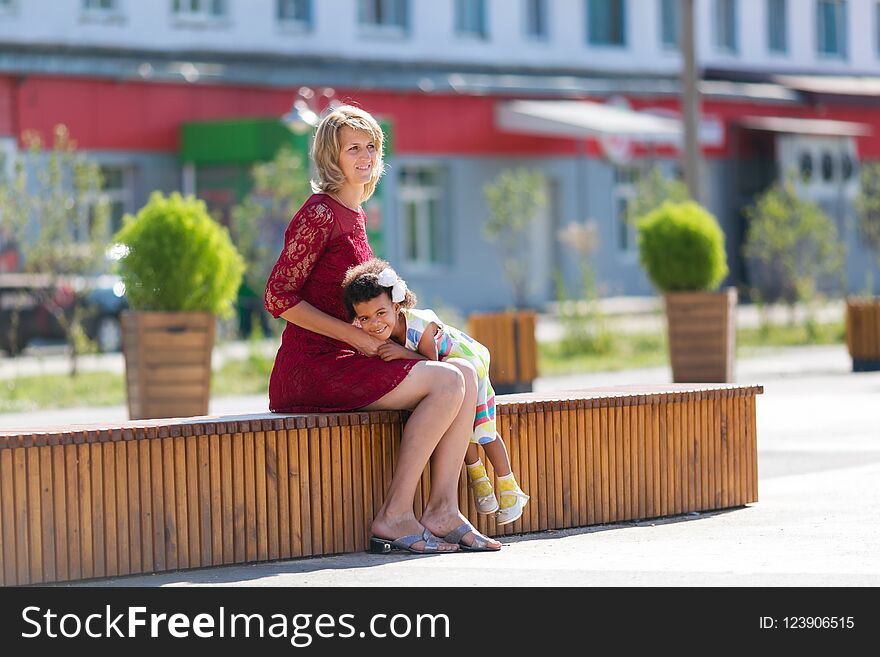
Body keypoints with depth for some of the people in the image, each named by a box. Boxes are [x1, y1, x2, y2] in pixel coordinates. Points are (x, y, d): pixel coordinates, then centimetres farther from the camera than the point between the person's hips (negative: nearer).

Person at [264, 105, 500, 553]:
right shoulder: (320, 215, -10)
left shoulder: (353, 215, 18)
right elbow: (278, 298, -14)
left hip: (344, 360, 9)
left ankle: (442, 511, -11)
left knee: (465, 373, -4)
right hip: (311, 368, -9)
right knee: (446, 381, -19)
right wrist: (356, 336, -15)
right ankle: (394, 516, -18)